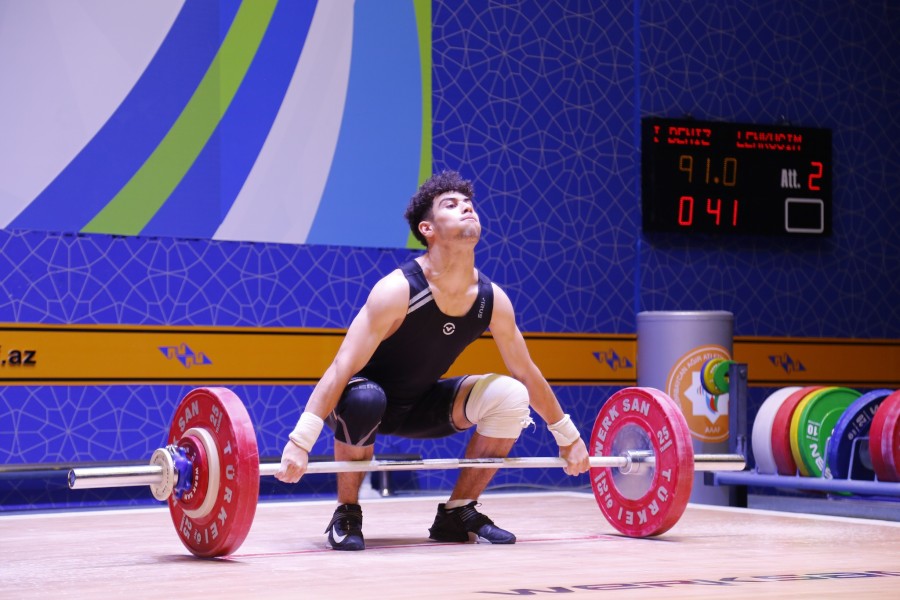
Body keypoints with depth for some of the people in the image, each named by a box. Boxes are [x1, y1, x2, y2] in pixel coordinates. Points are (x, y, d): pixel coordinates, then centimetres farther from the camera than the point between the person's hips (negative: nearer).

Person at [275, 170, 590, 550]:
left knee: (510, 396, -16)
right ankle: (346, 515, -16)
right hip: (369, 402, -5)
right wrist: (299, 443, -41)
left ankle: (457, 514, 0)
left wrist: (568, 437, 11)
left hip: (420, 408, 5)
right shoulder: (398, 290, -28)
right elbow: (342, 368, -33)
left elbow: (527, 374, 4)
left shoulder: (492, 299, -11)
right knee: (364, 398, -40)